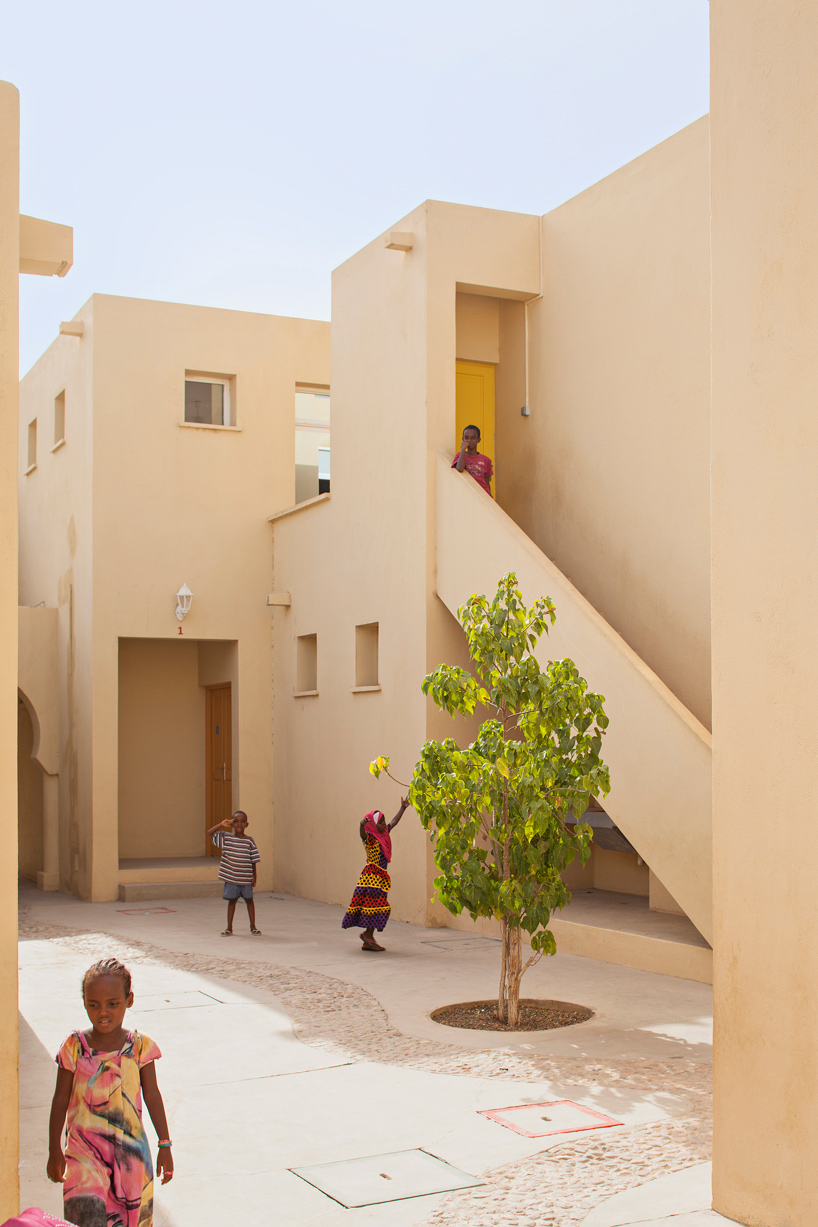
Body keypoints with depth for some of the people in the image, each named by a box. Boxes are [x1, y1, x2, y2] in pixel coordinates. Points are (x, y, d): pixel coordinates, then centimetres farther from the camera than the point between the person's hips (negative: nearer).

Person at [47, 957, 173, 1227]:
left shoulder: (139, 1046, -5)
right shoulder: (75, 1047, -7)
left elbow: (152, 1096, 3)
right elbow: (60, 1100, 1)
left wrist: (164, 1145, 5)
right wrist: (54, 1151, 4)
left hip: (131, 1149, 1)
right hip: (85, 1150, -1)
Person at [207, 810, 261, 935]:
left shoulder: (250, 841, -2)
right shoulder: (226, 837, -1)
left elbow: (254, 860, 1)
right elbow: (210, 833, -3)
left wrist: (254, 877, -1)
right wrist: (222, 824, -13)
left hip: (246, 878, 0)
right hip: (231, 878, 0)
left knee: (249, 900, 9)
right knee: (232, 900, 9)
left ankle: (253, 926, 20)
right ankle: (229, 927, 18)